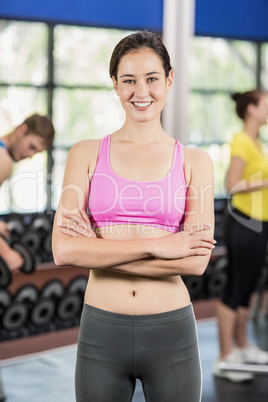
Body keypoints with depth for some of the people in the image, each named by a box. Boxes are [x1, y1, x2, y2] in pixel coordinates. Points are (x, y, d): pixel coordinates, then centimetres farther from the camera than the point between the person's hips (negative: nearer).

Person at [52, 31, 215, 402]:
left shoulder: (194, 162, 2)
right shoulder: (87, 154, 1)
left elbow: (196, 261, -10)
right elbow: (64, 250, -11)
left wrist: (100, 248, -12)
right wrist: (156, 246, -16)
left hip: (171, 333, 0)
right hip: (102, 332, 0)